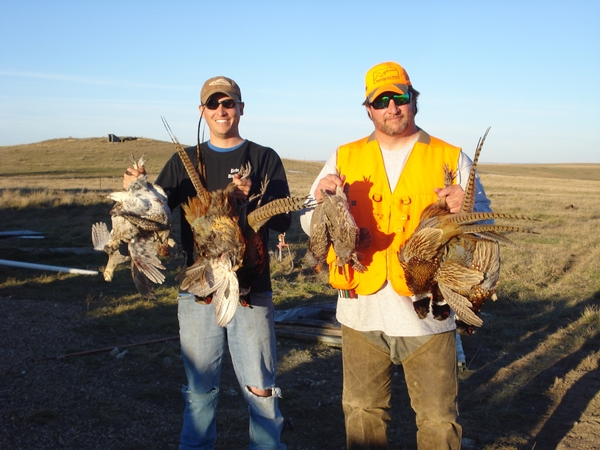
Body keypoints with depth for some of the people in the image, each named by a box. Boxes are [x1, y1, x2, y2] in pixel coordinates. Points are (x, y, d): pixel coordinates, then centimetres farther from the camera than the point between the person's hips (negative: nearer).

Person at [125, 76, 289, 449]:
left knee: (261, 389, 4)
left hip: (251, 290, -2)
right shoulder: (184, 161, 10)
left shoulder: (264, 159, 3)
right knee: (200, 390, 12)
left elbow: (283, 221, -5)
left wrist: (251, 197, -23)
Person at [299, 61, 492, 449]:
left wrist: (465, 210, -22)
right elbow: (311, 227, 6)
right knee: (362, 413, 15)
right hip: (362, 314, 2)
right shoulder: (345, 158, 8)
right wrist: (321, 200, -16)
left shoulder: (451, 159, 3)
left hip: (427, 314, -2)